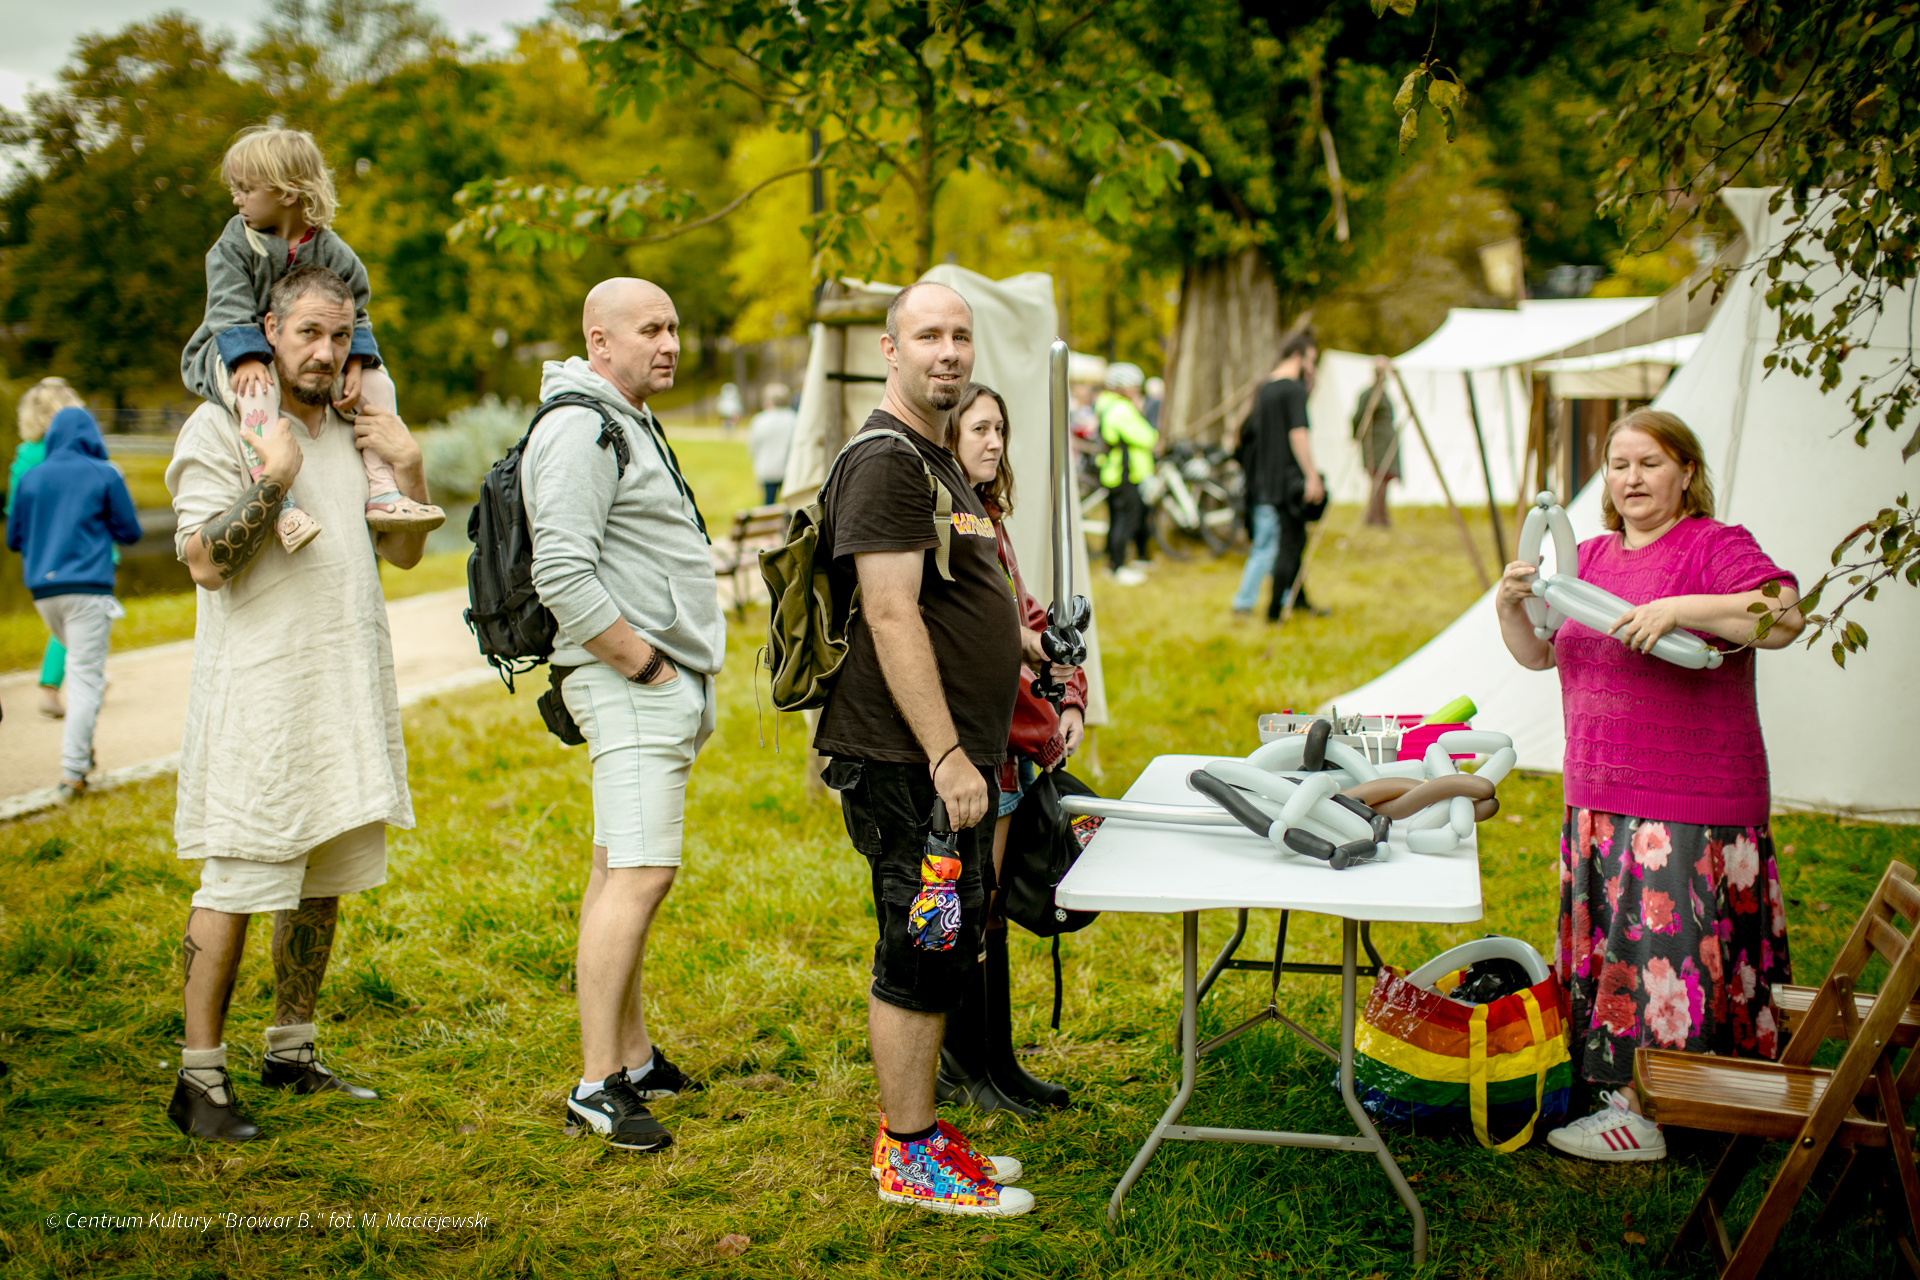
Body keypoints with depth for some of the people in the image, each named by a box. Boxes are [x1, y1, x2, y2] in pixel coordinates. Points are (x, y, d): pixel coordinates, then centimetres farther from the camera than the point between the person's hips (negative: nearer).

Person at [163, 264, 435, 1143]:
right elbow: (204, 560, -15)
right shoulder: (220, 427, -6)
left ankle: (292, 1051, 25)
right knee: (236, 882, -7)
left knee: (324, 880, 13)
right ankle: (200, 1079, 1)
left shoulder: (352, 430, 15)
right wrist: (273, 477, -22)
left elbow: (404, 553, 16)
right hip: (258, 690, -7)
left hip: (347, 689, 7)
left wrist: (409, 466, 2)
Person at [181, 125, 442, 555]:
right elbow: (231, 309, -17)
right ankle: (280, 504, -48)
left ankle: (382, 494, -13)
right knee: (257, 391, -38)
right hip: (230, 356, -4)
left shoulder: (332, 252, 0)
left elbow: (353, 316, 2)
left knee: (377, 383, -9)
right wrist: (248, 359, -34)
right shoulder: (234, 245, -7)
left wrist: (354, 366, -15)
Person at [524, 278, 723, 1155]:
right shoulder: (579, 430, -14)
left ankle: (635, 1058, 21)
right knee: (641, 874, -14)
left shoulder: (628, 423, 21)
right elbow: (563, 576, -24)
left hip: (665, 682, 10)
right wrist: (644, 663, -17)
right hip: (628, 686, -10)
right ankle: (596, 1085, -11)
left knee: (621, 873, 14)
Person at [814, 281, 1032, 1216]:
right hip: (909, 759, -10)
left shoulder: (936, 462, 18)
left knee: (946, 945, 16)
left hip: (951, 752, 10)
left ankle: (917, 1128, 28)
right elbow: (892, 619, -22)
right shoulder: (884, 461, -15)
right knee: (922, 948, -3)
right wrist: (946, 754, -24)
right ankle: (907, 1159, 9)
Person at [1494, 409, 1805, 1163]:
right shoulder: (1593, 556, 14)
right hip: (1598, 798, 7)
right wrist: (1512, 605, -4)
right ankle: (1621, 1088, 24)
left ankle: (1643, 1115, 3)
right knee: (1611, 949, 13)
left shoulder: (1715, 547, -8)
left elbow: (1784, 616, -23)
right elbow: (1537, 654, 16)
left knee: (1665, 950, -3)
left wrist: (1679, 607, -28)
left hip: (1689, 808, -7)